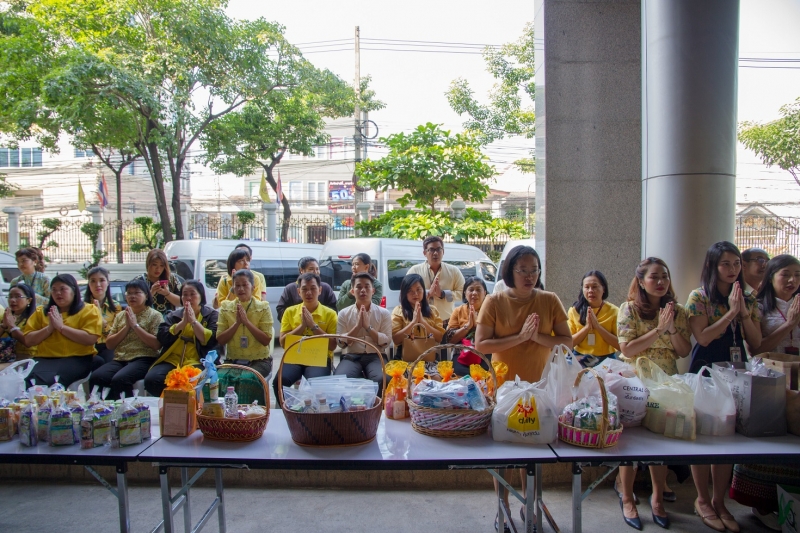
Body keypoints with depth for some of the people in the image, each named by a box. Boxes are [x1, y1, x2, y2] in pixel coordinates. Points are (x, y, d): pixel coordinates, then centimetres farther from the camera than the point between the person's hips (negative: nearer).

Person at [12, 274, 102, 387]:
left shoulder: (89, 310, 6)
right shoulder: (41, 311, 20)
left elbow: (90, 339, -9)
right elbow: (28, 341, 12)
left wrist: (61, 326, -9)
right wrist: (49, 328, -4)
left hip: (76, 359, -4)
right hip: (44, 359, 4)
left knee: (44, 380, -32)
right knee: (29, 379, -30)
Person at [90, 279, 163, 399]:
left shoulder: (154, 315, 5)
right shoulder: (120, 315, 20)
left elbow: (157, 344, -9)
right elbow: (109, 344, 12)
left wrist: (135, 325, -8)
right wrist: (126, 327, -1)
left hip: (143, 359, -5)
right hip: (119, 360, 5)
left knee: (119, 379, -33)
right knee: (95, 377, -25)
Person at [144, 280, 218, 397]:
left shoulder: (211, 315, 11)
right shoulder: (173, 315, 20)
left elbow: (211, 340, -5)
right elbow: (162, 338, 4)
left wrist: (193, 321, -6)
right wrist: (183, 322, -4)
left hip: (197, 362, -4)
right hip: (172, 360, 4)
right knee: (151, 380, -25)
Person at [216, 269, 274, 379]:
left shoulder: (263, 307, -2)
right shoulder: (226, 307, 5)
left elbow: (266, 340, -9)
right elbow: (220, 340, 1)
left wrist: (246, 321, -17)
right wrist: (237, 322, -13)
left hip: (260, 360, -2)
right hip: (233, 360, 2)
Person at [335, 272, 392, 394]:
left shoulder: (384, 313, 8)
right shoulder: (344, 313, 10)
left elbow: (386, 342, 0)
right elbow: (341, 343, 4)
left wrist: (368, 327, -10)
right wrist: (357, 326, -9)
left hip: (376, 356, 0)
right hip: (351, 356, 0)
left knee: (382, 379, -35)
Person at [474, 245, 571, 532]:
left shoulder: (550, 301, -3)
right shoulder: (495, 301, -9)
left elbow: (568, 342, -3)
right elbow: (481, 344, -13)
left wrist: (538, 337, -20)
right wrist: (519, 337, -21)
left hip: (538, 385, 2)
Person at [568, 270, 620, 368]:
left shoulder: (614, 311, -2)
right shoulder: (574, 311, 0)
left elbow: (620, 345, -8)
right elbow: (569, 343, -2)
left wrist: (597, 326, -16)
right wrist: (587, 327, -15)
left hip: (605, 361, -1)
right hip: (579, 360, 1)